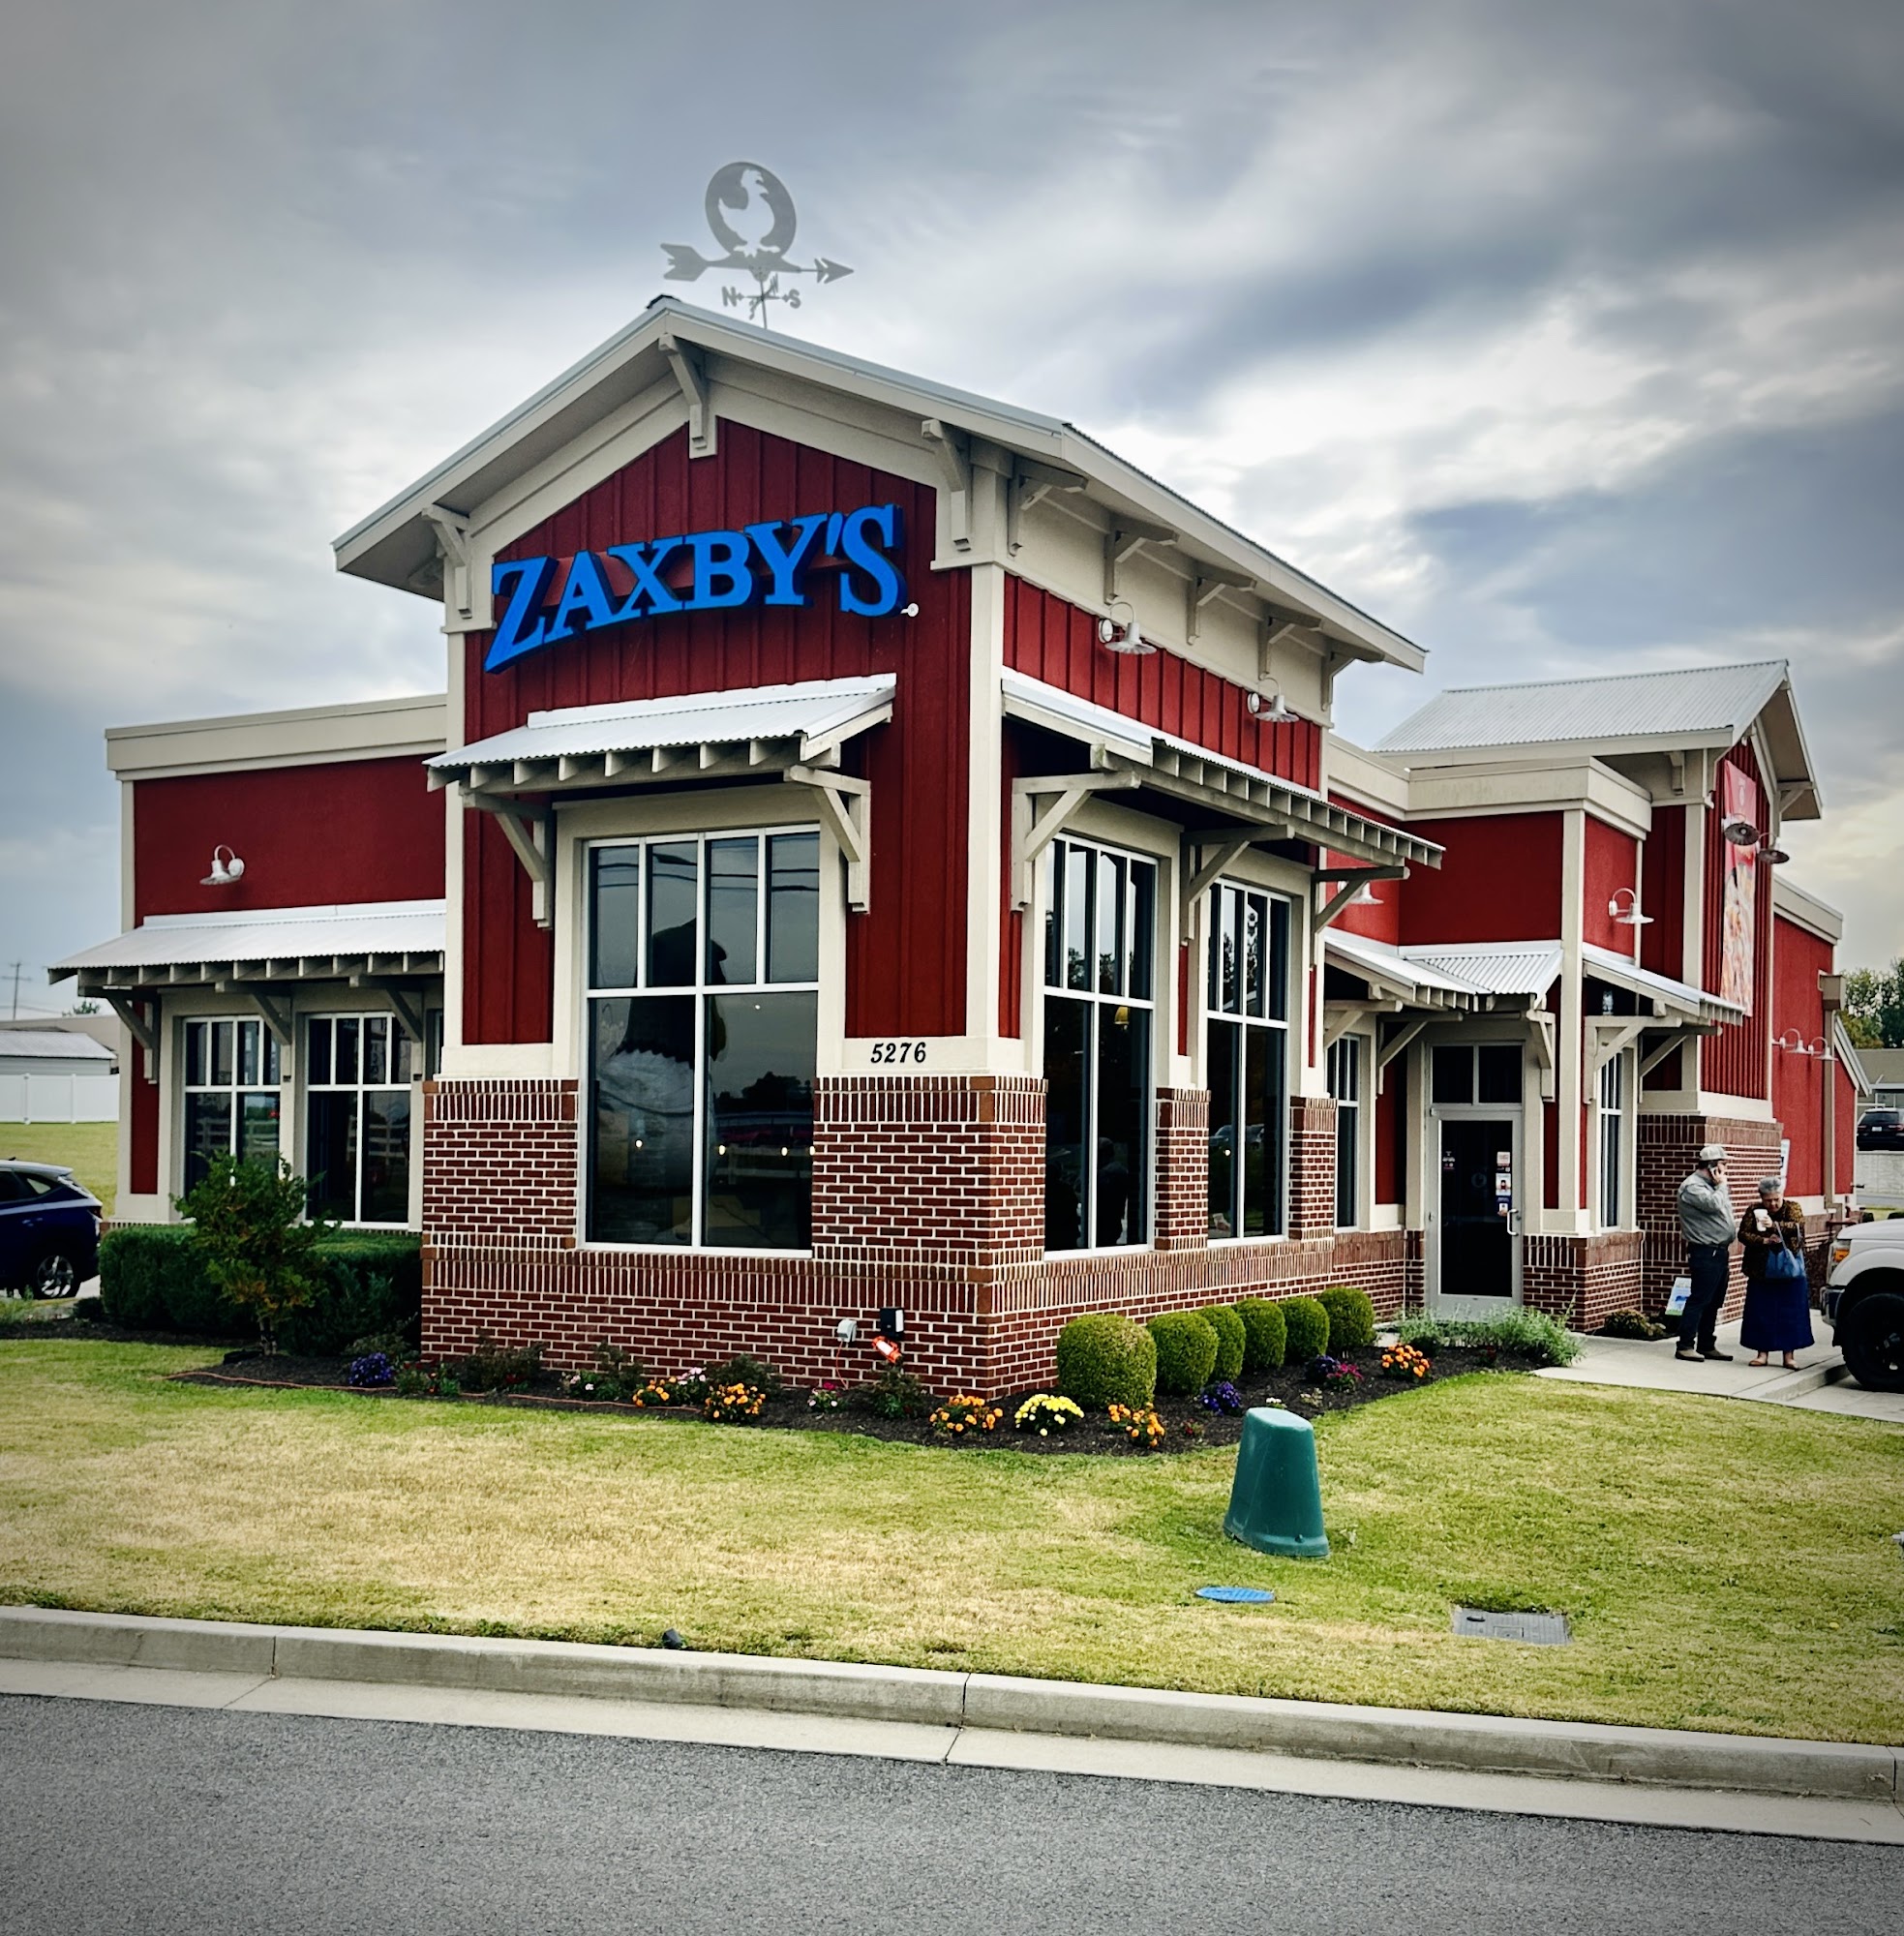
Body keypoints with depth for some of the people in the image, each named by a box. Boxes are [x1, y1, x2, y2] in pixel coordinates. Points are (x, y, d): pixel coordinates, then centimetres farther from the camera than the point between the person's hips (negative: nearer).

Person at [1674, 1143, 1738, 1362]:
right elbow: (1714, 1205, -27)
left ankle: (1707, 1345, 18)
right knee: (1699, 1300, -9)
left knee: (1714, 1302, 12)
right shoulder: (1692, 1186, -12)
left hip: (1719, 1252, 10)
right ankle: (1685, 1346, -7)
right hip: (1705, 1252, -10)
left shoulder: (1711, 1186, 19)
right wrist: (1721, 1185, -9)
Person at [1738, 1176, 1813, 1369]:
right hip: (1761, 1272, 1)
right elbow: (1743, 1234, -4)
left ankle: (1789, 1355, 6)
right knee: (1761, 1313, 2)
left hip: (1790, 1272, -1)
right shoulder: (1754, 1211, 2)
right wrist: (1764, 1240, -20)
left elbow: (1797, 1227, -18)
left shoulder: (1792, 1208, 0)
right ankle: (1763, 1352, 11)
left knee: (1790, 1314, 0)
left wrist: (1774, 1225, -32)